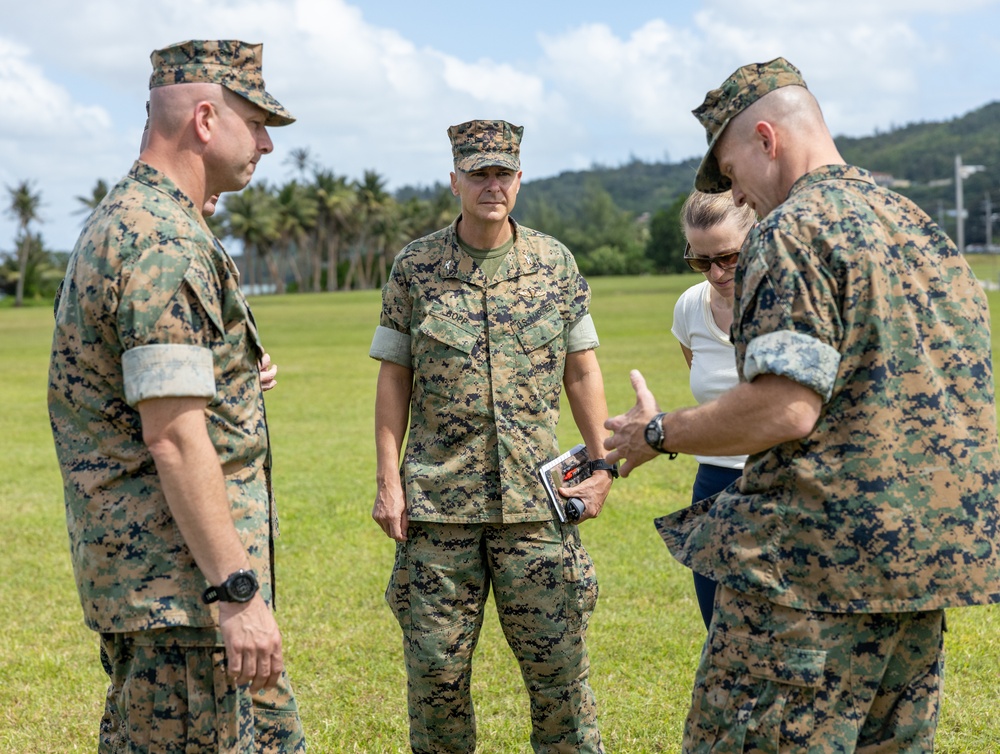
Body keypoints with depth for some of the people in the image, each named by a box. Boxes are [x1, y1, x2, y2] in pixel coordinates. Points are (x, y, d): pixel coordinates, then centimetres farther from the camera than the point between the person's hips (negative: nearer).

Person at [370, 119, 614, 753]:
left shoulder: (556, 263, 5)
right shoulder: (414, 268, 2)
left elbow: (582, 371, 9)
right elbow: (394, 380, 4)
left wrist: (602, 465, 3)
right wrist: (388, 481, -2)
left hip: (536, 498, 1)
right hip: (437, 503, 0)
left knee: (560, 664, 4)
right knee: (436, 668, 5)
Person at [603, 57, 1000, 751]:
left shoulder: (795, 230, -11)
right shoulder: (923, 226, 17)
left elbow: (784, 409, -20)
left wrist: (659, 433, -7)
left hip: (822, 555, -9)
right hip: (936, 550, 9)